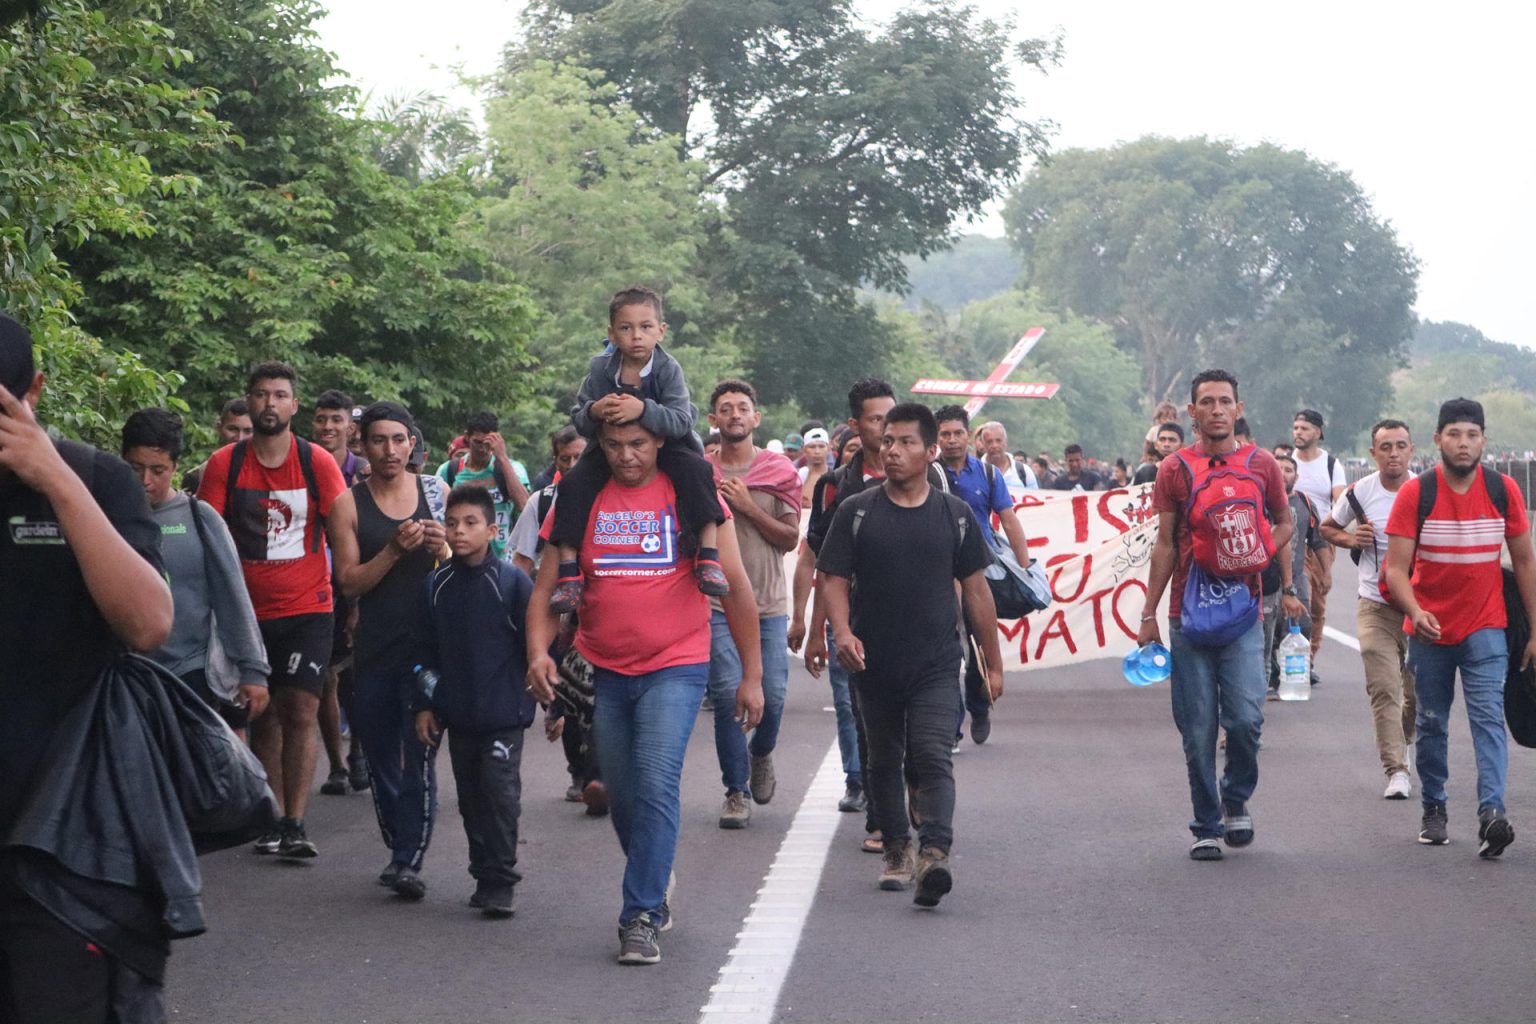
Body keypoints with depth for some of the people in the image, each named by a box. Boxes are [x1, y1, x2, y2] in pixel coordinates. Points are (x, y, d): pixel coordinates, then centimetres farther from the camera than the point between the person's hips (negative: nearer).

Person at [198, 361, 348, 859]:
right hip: (249, 611, 2)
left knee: (300, 712, -10)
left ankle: (294, 826, -10)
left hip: (307, 608, -2)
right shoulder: (225, 463, -2)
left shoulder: (318, 463, -4)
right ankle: (273, 821, 15)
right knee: (263, 716, 8)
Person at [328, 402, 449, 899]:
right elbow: (349, 581, -3)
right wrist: (395, 550, -16)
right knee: (381, 757, 8)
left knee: (420, 756, -11)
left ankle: (409, 861, -13)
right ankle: (399, 849, 22)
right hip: (375, 648, 1)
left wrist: (443, 549, -8)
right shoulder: (349, 504, 4)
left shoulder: (436, 492, 8)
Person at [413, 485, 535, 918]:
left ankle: (499, 882, -2)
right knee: (471, 797, 11)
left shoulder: (512, 581, -6)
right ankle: (484, 874, 22)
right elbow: (426, 651, 13)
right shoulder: (436, 586, 6)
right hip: (458, 715, 5)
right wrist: (424, 704, 9)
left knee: (500, 793, -7)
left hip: (504, 714, -5)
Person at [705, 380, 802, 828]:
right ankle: (736, 791, 1)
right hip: (718, 602, -1)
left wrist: (748, 507, -11)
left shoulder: (780, 470, 4)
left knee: (772, 696, -1)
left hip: (768, 602, 1)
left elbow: (790, 538, -1)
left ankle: (760, 754, 31)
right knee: (727, 695, -8)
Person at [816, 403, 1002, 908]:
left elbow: (975, 589, 9)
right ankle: (896, 848, 28)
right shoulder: (856, 512, 2)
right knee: (884, 761, 13)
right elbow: (833, 580, 0)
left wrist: (993, 662, 10)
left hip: (936, 663, -2)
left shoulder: (955, 515, 4)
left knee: (932, 756, -15)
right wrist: (842, 632, -20)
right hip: (875, 663, 2)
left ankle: (935, 853, -26)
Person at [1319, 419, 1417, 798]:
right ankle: (1396, 769, -8)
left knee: (1420, 689, 8)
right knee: (1384, 689, -10)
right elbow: (1328, 527, 15)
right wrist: (1350, 539, -5)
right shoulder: (1360, 492, -1)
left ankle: (1399, 741, 37)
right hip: (1375, 606, -1)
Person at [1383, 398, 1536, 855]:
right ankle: (1433, 809, 25)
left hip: (1484, 628, 0)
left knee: (1488, 717, -14)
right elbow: (1396, 568, -11)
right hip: (1429, 629, 0)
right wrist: (1415, 612, -30)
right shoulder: (1415, 493, -7)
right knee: (1431, 724, 11)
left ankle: (1491, 813, -25)